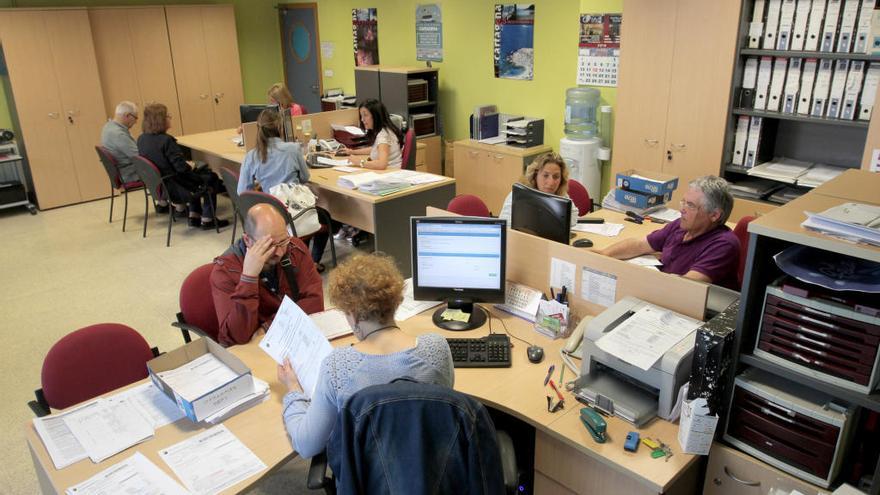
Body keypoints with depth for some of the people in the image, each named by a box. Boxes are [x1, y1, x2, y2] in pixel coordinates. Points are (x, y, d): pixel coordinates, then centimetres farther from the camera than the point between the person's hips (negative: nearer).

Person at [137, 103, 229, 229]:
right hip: (173, 187, -9)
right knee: (211, 178, 10)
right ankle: (207, 220, 13)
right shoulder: (166, 140, -25)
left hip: (158, 184, 9)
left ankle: (194, 217, 30)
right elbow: (181, 167, -25)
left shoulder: (141, 139, 1)